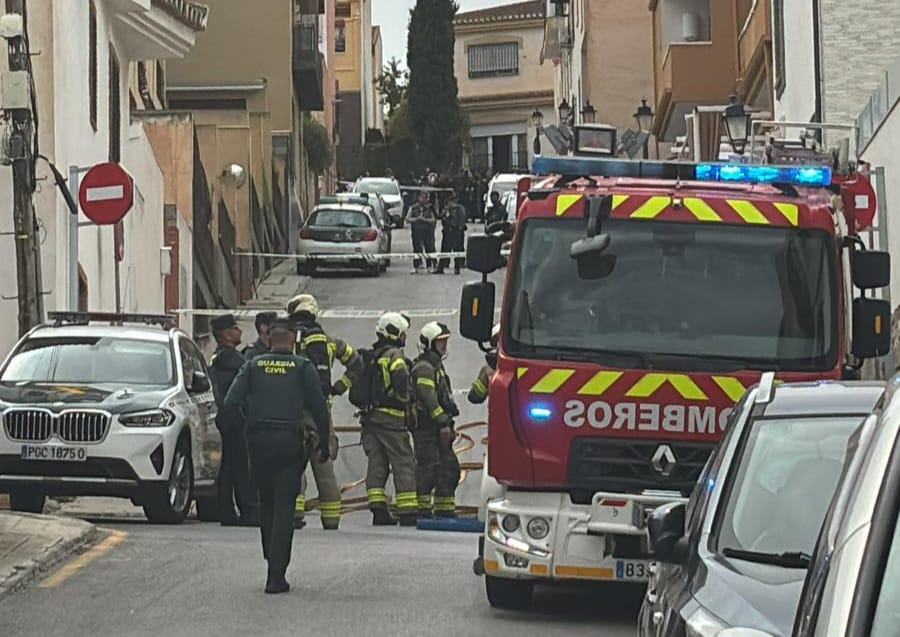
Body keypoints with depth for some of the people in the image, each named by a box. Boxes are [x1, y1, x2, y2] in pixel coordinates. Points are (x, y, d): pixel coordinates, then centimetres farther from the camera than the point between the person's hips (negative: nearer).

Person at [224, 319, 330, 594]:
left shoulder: (253, 366, 7)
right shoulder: (303, 367, 1)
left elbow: (231, 401, -2)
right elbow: (319, 408, -1)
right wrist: (324, 442, 8)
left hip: (258, 440, 2)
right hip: (290, 441, -2)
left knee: (266, 502, 17)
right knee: (284, 506, -1)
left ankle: (273, 560, 22)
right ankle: (276, 574, -8)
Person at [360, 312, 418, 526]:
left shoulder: (372, 356, 16)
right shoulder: (394, 355, -9)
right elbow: (400, 378, -25)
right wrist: (405, 399, -9)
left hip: (370, 416, 7)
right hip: (391, 417, -7)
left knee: (376, 463, 8)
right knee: (403, 463, -3)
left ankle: (378, 510, 3)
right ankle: (407, 512, -5)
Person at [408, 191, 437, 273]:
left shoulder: (429, 208, 7)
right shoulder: (413, 208, 8)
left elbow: (433, 219, 3)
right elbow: (408, 219, 5)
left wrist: (424, 219, -13)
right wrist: (416, 219, -12)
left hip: (427, 231, 0)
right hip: (416, 231, 0)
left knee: (429, 248, -2)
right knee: (416, 249, -1)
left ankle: (429, 266, 5)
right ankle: (415, 267, 1)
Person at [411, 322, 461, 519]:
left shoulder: (436, 365, 22)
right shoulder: (424, 367, -12)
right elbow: (428, 397, -22)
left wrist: (448, 425, 22)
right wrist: (443, 423, -24)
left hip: (437, 428, 11)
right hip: (426, 427, -11)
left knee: (449, 468, 11)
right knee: (428, 467, -11)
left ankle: (444, 510, 16)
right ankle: (422, 509, -10)